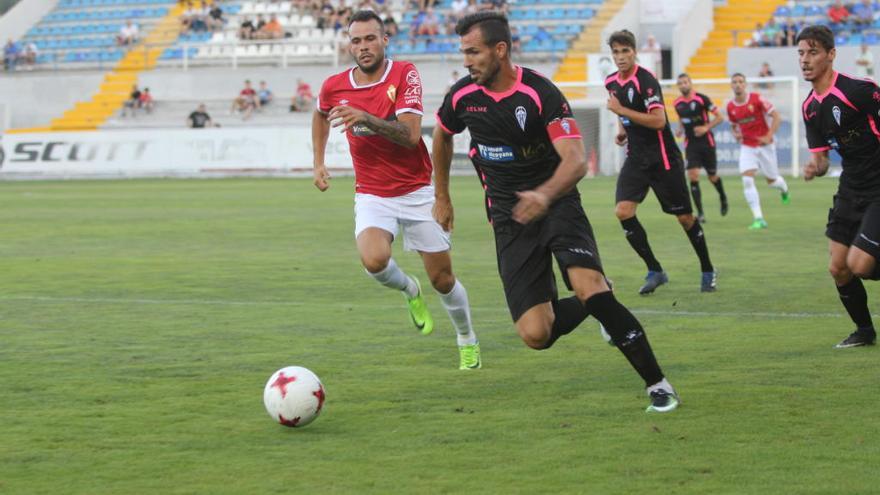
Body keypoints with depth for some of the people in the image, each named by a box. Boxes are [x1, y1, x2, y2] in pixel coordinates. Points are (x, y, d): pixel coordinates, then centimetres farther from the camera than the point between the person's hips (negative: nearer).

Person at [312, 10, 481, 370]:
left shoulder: (404, 74, -12)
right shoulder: (334, 87, -3)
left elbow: (411, 134, -24)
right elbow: (320, 115, 23)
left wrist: (367, 119, -37)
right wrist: (318, 161, 17)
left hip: (417, 191, -1)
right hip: (372, 195, 1)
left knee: (442, 279, 4)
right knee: (374, 260, -28)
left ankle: (467, 342, 32)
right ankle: (409, 291, 8)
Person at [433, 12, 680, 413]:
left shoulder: (540, 94, -17)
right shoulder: (462, 96, -3)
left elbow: (576, 161, -27)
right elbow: (442, 136, 21)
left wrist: (545, 195, -46)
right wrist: (441, 197, 25)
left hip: (557, 204, -3)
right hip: (509, 220, 4)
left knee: (588, 287, -30)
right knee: (535, 335, -10)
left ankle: (657, 383, -15)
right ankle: (595, 304, 24)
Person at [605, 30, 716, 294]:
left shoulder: (645, 80, -16)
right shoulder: (611, 82, 7)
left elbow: (658, 120, -25)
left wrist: (622, 110, -24)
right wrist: (622, 131, 10)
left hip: (663, 159, -6)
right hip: (636, 158, 6)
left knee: (685, 217, 2)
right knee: (623, 210, -13)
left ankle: (708, 271, 21)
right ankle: (654, 271, -2)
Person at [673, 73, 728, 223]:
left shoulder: (701, 99, -11)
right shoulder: (677, 104, 3)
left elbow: (719, 117, -8)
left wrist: (706, 127, -21)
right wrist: (680, 129, 4)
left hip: (706, 142, -3)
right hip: (690, 144, 3)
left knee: (712, 176, 9)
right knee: (693, 176, -13)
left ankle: (723, 198, 41)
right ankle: (700, 213, -12)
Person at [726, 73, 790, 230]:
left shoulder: (757, 99, -12)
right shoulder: (730, 107, 0)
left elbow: (776, 117, -10)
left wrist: (768, 137, -18)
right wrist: (735, 134, -5)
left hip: (764, 145, -2)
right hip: (747, 147, 2)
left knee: (772, 180, 10)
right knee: (747, 180, -18)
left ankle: (784, 190, 50)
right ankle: (758, 218, -18)